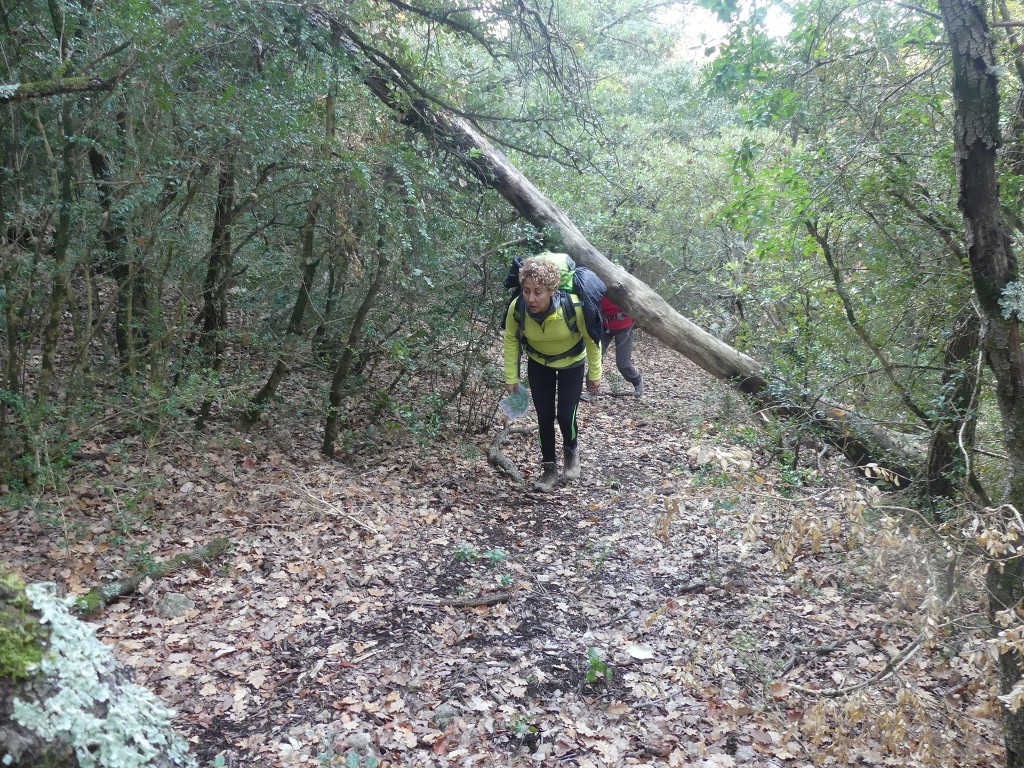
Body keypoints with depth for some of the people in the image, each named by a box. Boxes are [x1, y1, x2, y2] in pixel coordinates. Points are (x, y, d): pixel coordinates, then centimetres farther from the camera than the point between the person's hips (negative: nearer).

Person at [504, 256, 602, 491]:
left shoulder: (574, 307, -38)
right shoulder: (517, 308, -32)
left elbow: (592, 339, -19)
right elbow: (510, 340, -11)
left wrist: (595, 375, -9)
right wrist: (511, 378, -7)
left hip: (571, 363, -2)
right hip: (538, 363, 2)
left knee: (566, 416, -5)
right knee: (544, 417, 2)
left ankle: (571, 451, 30)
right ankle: (549, 468, 23)